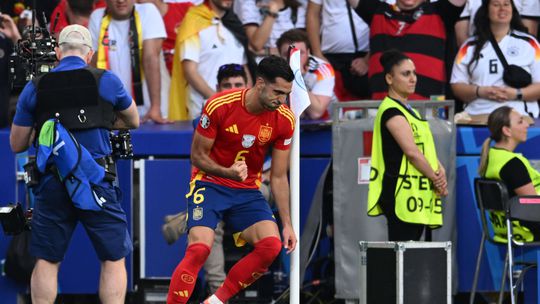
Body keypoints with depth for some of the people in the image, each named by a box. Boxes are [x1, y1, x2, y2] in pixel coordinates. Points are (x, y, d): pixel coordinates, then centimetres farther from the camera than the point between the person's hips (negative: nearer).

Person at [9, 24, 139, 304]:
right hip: (96, 181, -2)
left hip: (51, 184, 2)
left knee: (46, 261, 9)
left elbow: (17, 144, 11)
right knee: (114, 259, 5)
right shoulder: (106, 81, 1)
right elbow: (133, 121, 19)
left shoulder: (34, 88, 5)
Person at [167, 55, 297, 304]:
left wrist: (287, 224, -1)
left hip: (247, 192, 4)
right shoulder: (219, 106, -18)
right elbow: (197, 155, -8)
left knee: (272, 245, -20)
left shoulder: (284, 120, -8)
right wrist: (228, 171, -27)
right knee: (199, 248, -25)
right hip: (210, 184, -4)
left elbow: (278, 177, 2)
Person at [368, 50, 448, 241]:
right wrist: (436, 179, -7)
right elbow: (411, 152, -17)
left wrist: (441, 171, -2)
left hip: (418, 196, 10)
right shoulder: (391, 111, -9)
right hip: (403, 195, -10)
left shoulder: (409, 111, 21)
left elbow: (428, 150, 17)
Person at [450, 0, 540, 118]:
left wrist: (516, 94, -10)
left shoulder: (529, 44, 11)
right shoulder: (470, 46, 16)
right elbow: (457, 86, 12)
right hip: (477, 116, 1)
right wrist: (480, 92, -6)